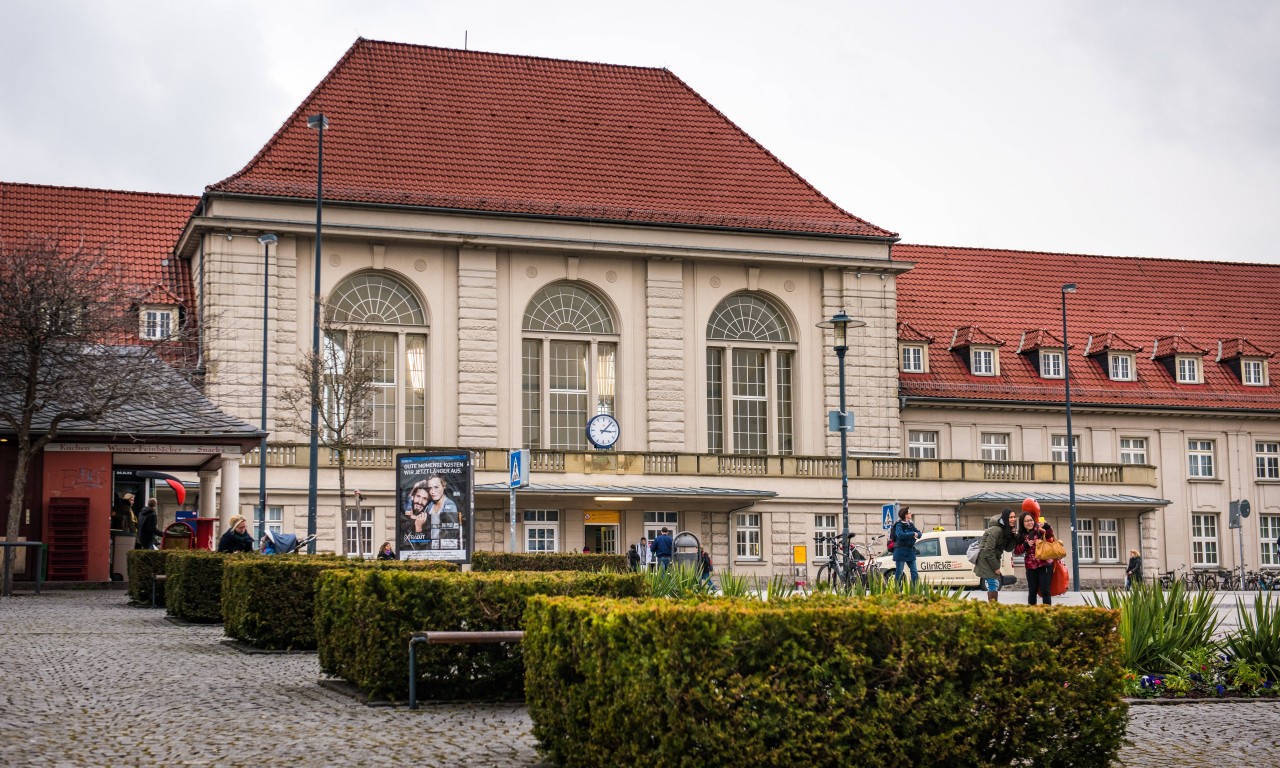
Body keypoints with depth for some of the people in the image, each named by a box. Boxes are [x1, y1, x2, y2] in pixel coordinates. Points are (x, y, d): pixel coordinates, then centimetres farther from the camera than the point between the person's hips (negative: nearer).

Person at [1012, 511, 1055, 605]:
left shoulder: (1039, 530, -5)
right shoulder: (1021, 536, 8)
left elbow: (1050, 534, -25)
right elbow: (1016, 551, 6)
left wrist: (1046, 526, -45)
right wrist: (1025, 545, -11)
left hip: (1044, 564, -4)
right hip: (1030, 567, 4)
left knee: (1045, 590, -4)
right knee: (1032, 591, 11)